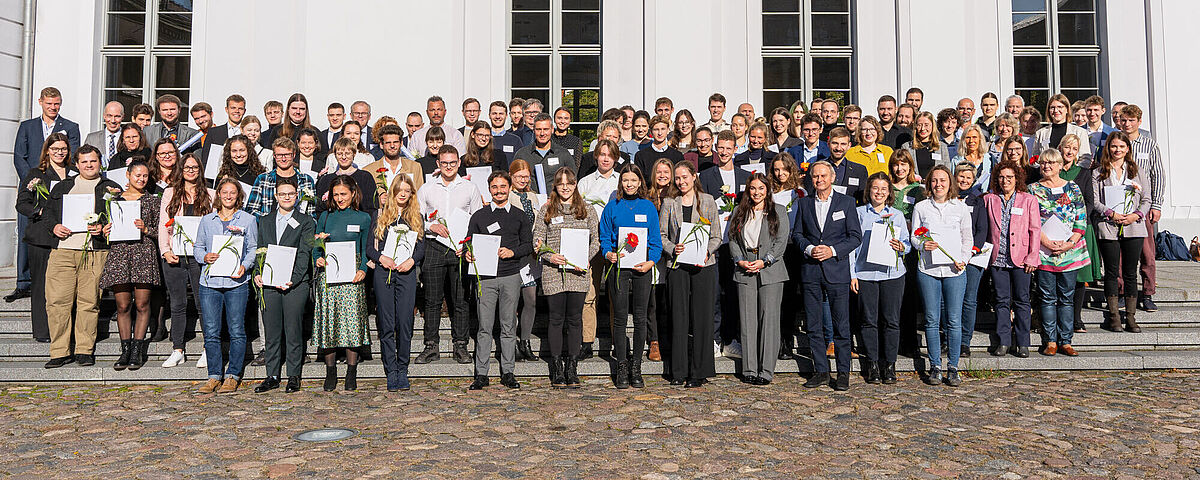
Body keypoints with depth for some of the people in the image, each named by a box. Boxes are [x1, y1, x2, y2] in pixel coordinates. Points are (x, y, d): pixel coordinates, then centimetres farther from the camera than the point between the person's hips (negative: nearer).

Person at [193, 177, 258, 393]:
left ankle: (233, 376, 9)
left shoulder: (248, 220, 7)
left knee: (236, 331, -1)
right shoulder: (207, 220, 14)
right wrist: (205, 257, -5)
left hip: (236, 282, -2)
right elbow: (198, 247, 17)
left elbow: (253, 249, 7)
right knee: (211, 332, 2)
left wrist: (244, 266, -10)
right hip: (210, 281, 2)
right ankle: (214, 376, 13)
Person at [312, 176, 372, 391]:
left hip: (351, 276, -2)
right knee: (328, 320, 0)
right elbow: (316, 246, 15)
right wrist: (318, 258, -6)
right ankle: (330, 373, 11)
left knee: (352, 320, -5)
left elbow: (366, 250, 9)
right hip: (328, 275, 2)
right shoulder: (325, 217, 13)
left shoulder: (363, 218, 8)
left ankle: (351, 374, 5)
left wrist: (363, 270, -7)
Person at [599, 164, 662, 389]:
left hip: (642, 269, 1)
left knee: (640, 318, 4)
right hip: (618, 267, -1)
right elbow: (605, 237, 7)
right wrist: (608, 254, -13)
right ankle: (621, 368, 10)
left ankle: (636, 368, 14)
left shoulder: (648, 207, 8)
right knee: (620, 318, 0)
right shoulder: (612, 207, 6)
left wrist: (651, 261, -9)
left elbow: (656, 239, 7)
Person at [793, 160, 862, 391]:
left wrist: (833, 250, -12)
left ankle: (843, 373, 10)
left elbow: (856, 236, 1)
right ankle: (820, 371, 15)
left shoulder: (846, 202, 3)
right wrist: (809, 249, -7)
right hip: (811, 271, 3)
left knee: (841, 325, 0)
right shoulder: (805, 203, 11)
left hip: (837, 270, -3)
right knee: (813, 325, 6)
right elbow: (797, 233, 12)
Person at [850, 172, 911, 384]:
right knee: (869, 320, 1)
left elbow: (907, 244, 13)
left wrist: (901, 247, -11)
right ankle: (872, 365, 10)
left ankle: (890, 365, 9)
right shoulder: (859, 213, 9)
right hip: (865, 273, -1)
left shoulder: (897, 215, 13)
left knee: (891, 320, 0)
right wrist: (852, 274, -1)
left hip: (893, 273, 1)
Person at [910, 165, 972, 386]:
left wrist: (964, 260, -3)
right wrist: (923, 245, -13)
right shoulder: (920, 208, 7)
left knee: (954, 320, 0)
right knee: (932, 320, 3)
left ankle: (952, 368, 10)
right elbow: (914, 237, 8)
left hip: (954, 270, 0)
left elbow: (967, 238, 11)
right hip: (928, 269, 0)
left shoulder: (961, 207, 8)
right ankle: (935, 367, 12)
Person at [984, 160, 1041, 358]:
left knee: (1021, 301, 3)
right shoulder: (989, 200, 8)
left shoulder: (1028, 200, 3)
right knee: (1002, 300, 5)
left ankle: (1022, 343, 11)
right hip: (997, 259, 2)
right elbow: (984, 229, 11)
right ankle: (1003, 341, 13)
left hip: (1020, 259, -2)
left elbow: (1035, 230, 1)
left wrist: (1032, 257, -6)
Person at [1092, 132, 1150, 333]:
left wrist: (1136, 215, -9)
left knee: (1130, 273, 3)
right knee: (1111, 272, 0)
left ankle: (1131, 317, 9)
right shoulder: (1098, 173, 7)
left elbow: (1147, 199, 9)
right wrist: (1112, 214, -15)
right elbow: (1095, 201, 0)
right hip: (1108, 227, -1)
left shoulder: (1138, 171, 12)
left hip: (1134, 226, 1)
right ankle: (1113, 316, 8)